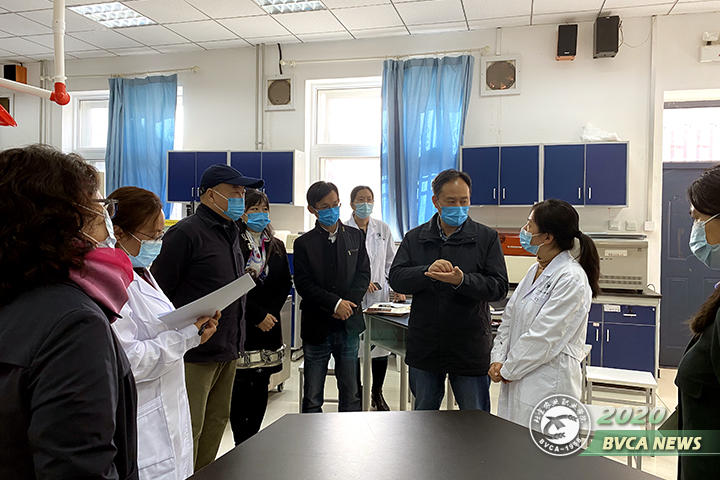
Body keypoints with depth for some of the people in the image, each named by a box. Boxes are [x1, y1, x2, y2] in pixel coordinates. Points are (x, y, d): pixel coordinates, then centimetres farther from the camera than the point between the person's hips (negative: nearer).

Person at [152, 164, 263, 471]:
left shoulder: (231, 233, 15)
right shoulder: (186, 233, -12)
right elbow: (159, 292, -15)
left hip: (228, 352, 9)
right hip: (195, 354, -8)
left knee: (217, 422, 18)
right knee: (189, 431, 0)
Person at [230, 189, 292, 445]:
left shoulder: (276, 246, 14)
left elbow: (286, 283, 11)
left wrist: (270, 312, -3)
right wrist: (258, 315, -11)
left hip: (269, 326, 5)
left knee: (261, 385, 9)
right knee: (241, 386, -1)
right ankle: (241, 446, 10)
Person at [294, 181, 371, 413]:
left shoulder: (355, 236, 8)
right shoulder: (304, 243, -1)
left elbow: (363, 274, 4)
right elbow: (303, 284, -8)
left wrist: (349, 303, -11)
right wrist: (335, 304, -16)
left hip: (349, 325, 2)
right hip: (317, 326, -2)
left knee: (350, 393, 12)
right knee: (312, 398, 6)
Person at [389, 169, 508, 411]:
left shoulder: (487, 238, -1)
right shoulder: (415, 238, 5)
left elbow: (499, 287, -9)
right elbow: (396, 278, -5)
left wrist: (462, 280, -25)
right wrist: (427, 272, -23)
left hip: (470, 349, -2)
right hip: (424, 347, 2)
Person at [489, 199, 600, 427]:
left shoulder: (571, 280, -17)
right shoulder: (536, 270, 11)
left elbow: (543, 338, -19)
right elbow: (509, 317, 13)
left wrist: (508, 370, -9)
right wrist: (498, 360, 2)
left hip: (548, 385, -8)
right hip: (518, 380, 8)